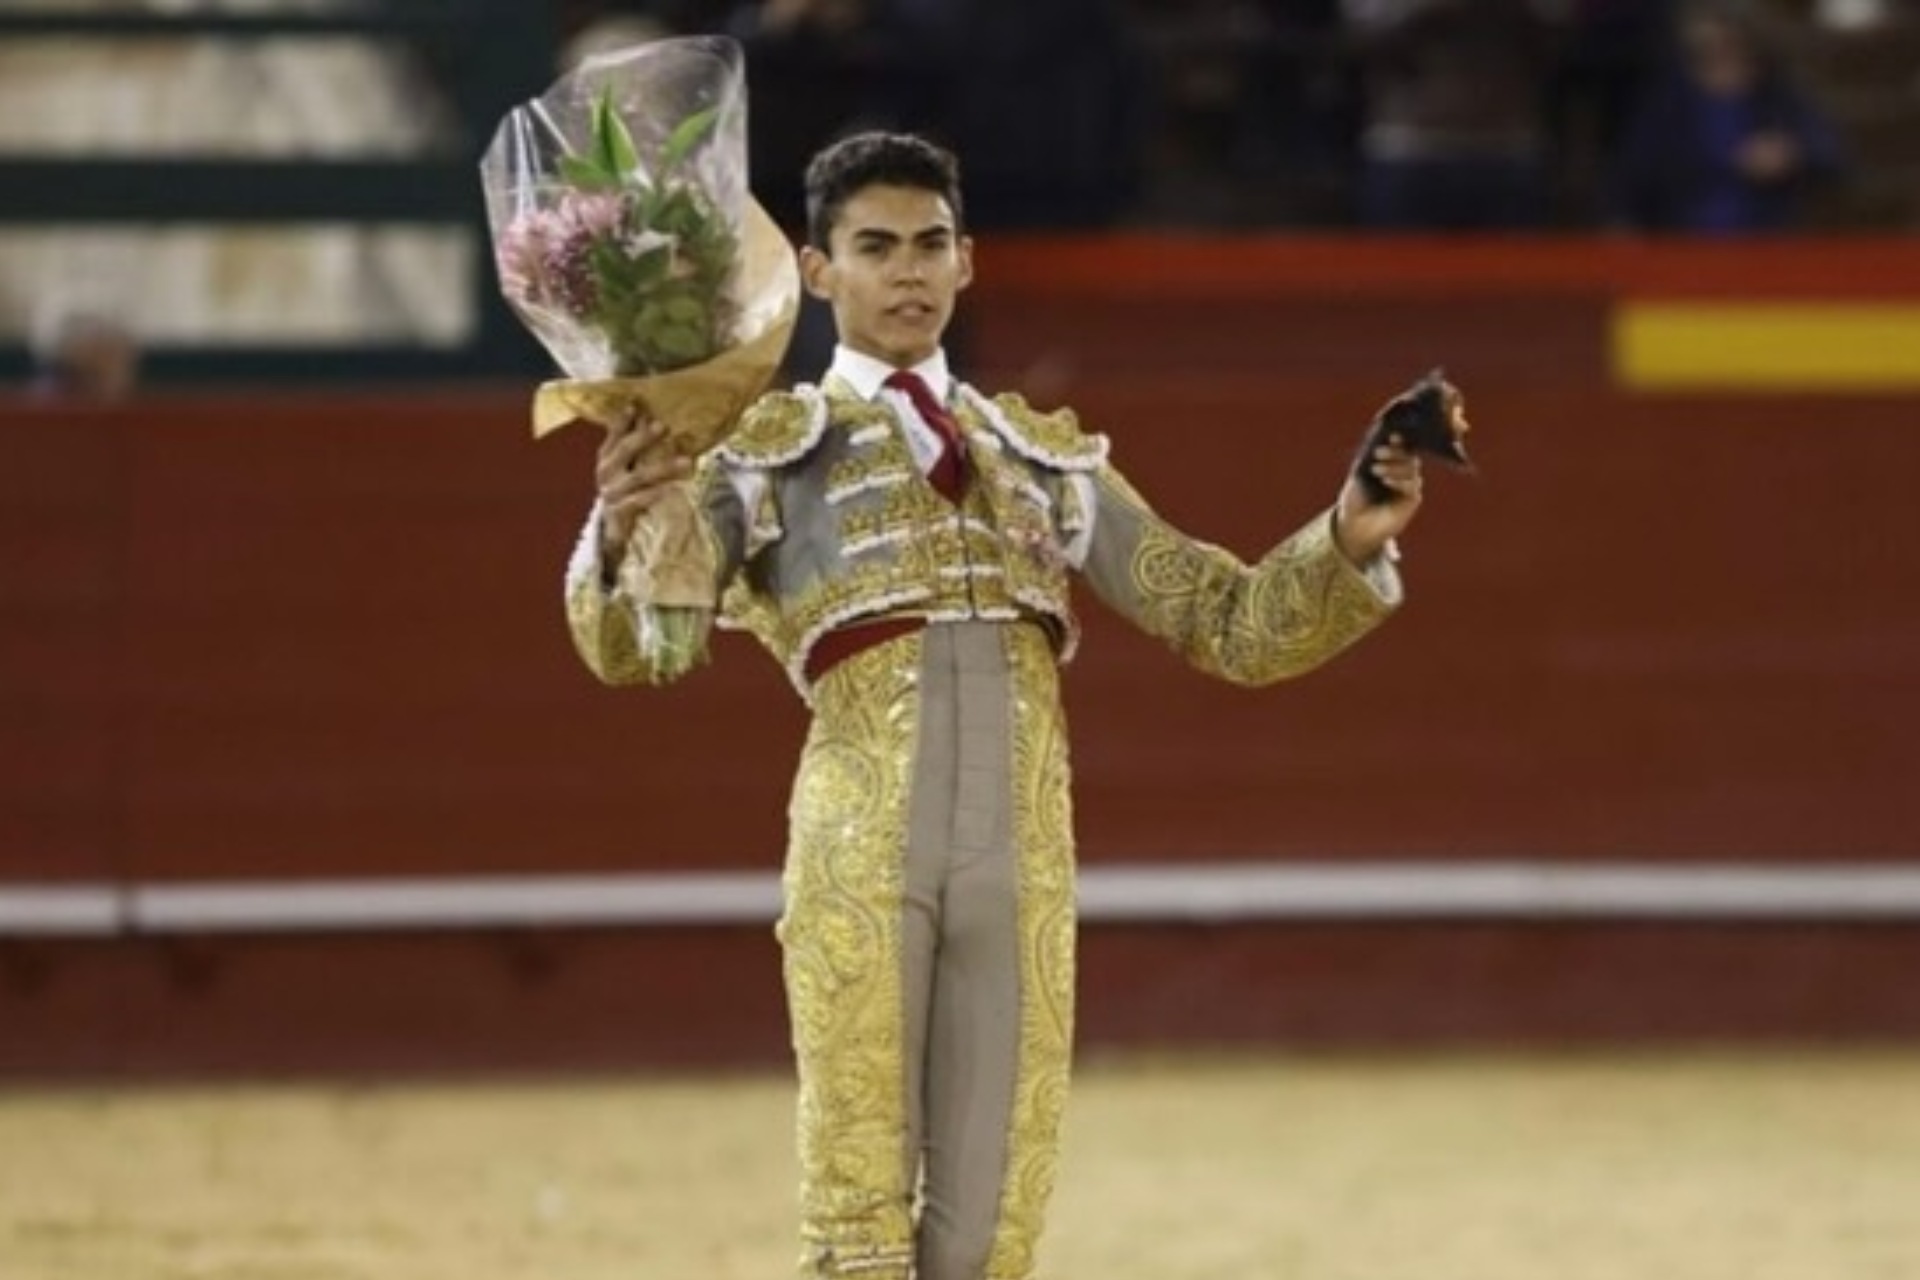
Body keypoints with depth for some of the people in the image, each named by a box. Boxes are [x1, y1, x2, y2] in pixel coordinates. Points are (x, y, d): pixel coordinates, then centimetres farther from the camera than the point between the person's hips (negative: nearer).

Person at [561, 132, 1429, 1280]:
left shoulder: (1047, 459, 20)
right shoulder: (770, 454, 9)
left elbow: (1235, 626, 19)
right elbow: (631, 646, -5)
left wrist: (1350, 542, -1)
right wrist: (619, 541, -28)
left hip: (1023, 863, 3)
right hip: (858, 854, -3)